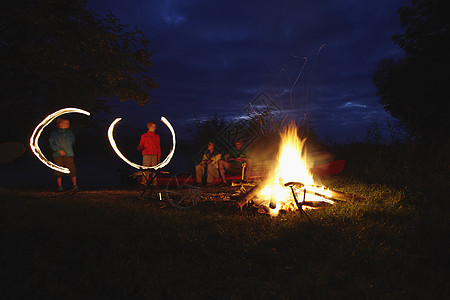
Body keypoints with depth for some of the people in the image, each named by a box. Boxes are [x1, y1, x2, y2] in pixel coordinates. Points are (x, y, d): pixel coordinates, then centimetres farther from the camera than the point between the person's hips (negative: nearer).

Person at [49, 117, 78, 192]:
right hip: (58, 155, -1)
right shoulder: (53, 133, 10)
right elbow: (51, 143, 7)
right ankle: (59, 186, 10)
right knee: (58, 171, 0)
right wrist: (59, 150, -1)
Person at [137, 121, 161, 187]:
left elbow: (158, 147, 15)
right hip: (146, 155, -2)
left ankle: (154, 183, 2)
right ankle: (144, 183, -5)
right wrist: (139, 148, -16)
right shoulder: (144, 136, 11)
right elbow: (140, 145, 9)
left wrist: (159, 157, 8)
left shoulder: (157, 136, 17)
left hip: (154, 155, 2)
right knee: (145, 169, -8)